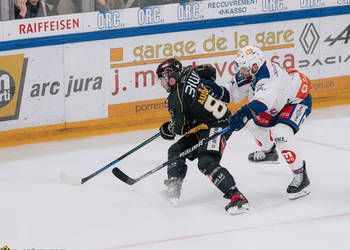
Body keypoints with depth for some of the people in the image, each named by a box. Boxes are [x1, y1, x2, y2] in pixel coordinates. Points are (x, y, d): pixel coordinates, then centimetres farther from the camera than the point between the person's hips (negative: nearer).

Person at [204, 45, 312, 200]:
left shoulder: (267, 78, -38)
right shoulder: (249, 75, -10)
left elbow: (263, 101, -56)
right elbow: (234, 94, -3)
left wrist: (245, 114, -70)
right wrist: (218, 91, -21)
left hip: (298, 101, -10)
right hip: (279, 103, 10)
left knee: (281, 133, -30)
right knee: (254, 122, 19)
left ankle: (301, 177, -20)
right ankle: (269, 152, 48)